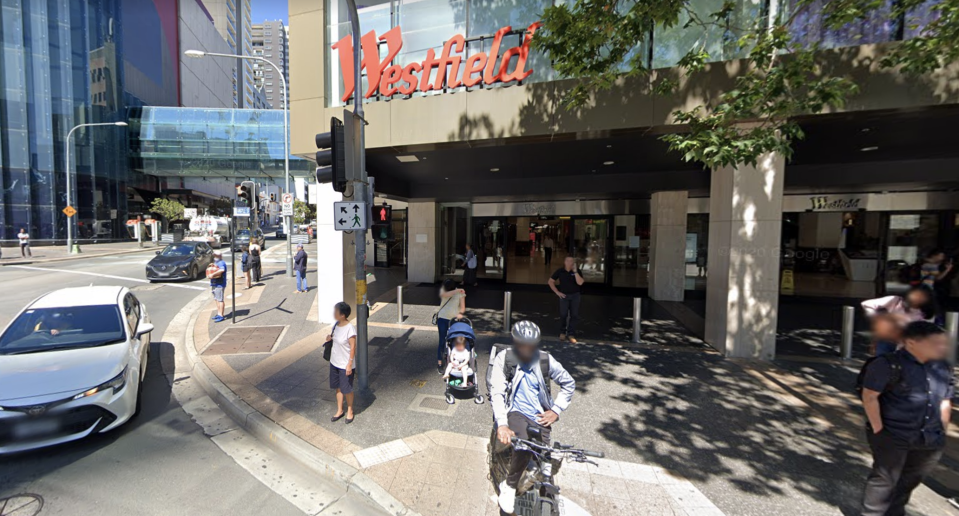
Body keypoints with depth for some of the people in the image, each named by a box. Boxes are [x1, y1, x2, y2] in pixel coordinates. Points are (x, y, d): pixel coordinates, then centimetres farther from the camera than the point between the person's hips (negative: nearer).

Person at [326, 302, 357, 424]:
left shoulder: (350, 328, -25)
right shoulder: (336, 325, -2)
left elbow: (353, 347, -20)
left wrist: (349, 364, -19)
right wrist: (330, 337, -7)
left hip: (345, 365, -7)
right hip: (334, 362, 7)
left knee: (347, 389, 10)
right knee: (338, 387, 20)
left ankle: (350, 411, 32)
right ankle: (339, 411, 38)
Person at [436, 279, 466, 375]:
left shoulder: (460, 294, -5)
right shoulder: (443, 290, -5)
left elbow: (462, 306, -6)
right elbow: (445, 295, -29)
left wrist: (460, 313, -27)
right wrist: (457, 291, -37)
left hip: (454, 319, 1)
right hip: (442, 319, 0)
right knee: (442, 341, 0)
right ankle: (439, 364, 9)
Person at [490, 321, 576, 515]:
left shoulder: (545, 359, -5)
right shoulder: (503, 359, -11)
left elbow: (569, 383, 8)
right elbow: (497, 393, -18)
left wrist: (556, 410, 1)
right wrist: (501, 424, -31)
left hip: (540, 416, 3)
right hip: (516, 412, -3)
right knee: (524, 448, -29)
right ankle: (509, 486, -2)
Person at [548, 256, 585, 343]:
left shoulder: (578, 271, -7)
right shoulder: (560, 271, -7)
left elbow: (580, 283, -21)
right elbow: (551, 281, 0)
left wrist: (575, 271, -24)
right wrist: (557, 292, -5)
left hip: (575, 295, 1)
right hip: (564, 295, -1)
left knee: (574, 315, 3)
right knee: (563, 315, 4)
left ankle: (571, 334, 14)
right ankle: (562, 332, 23)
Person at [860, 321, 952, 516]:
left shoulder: (943, 367, 4)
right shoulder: (888, 364, -19)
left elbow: (945, 402, 14)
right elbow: (869, 397, -17)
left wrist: (942, 431, 11)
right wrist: (878, 430, -16)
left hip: (930, 439, 7)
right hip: (892, 436, -7)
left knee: (911, 479, 19)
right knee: (885, 479, 3)